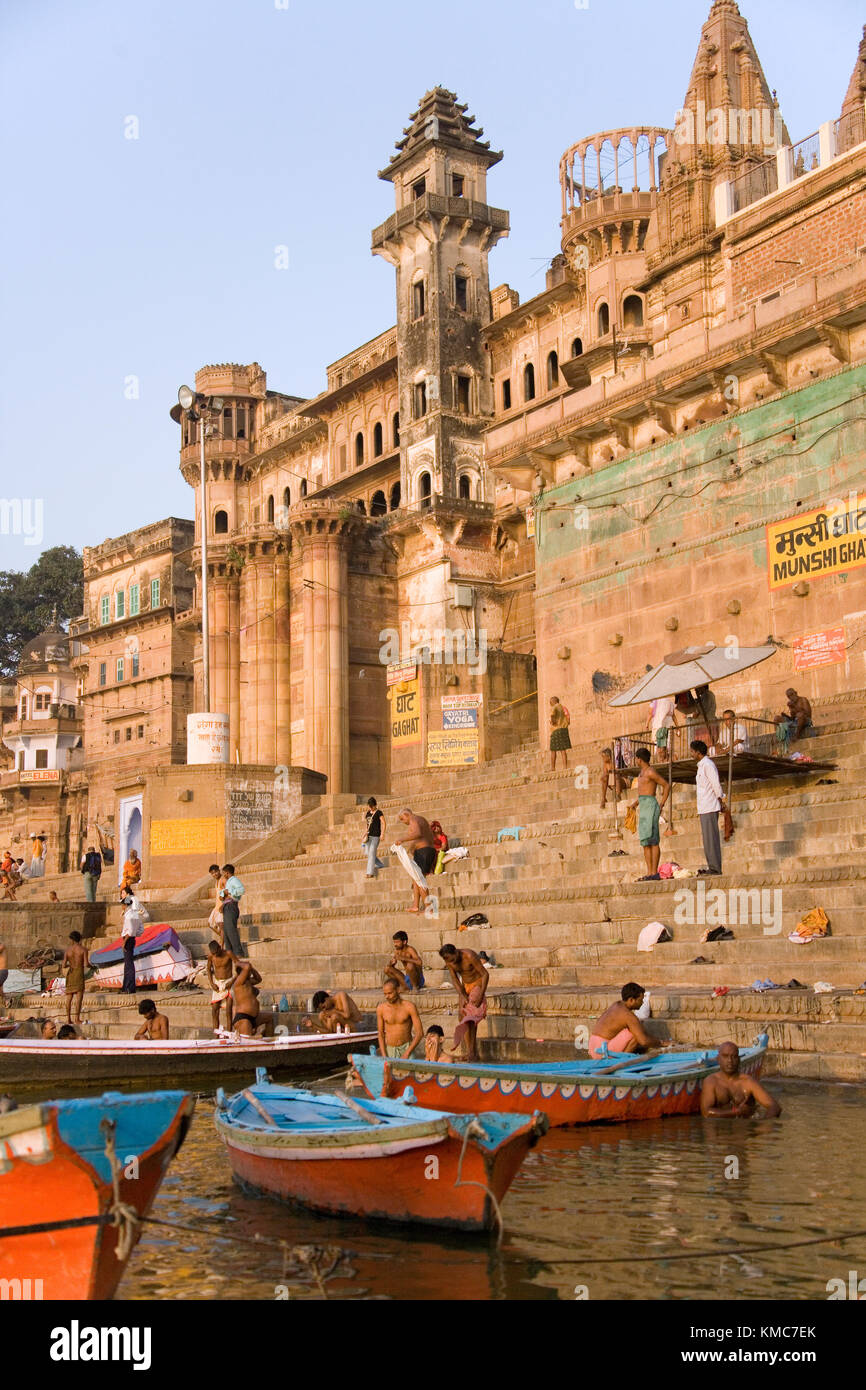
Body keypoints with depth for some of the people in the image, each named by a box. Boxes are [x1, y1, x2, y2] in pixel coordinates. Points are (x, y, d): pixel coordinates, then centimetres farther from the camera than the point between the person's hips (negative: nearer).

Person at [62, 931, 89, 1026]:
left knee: (69, 997, 12)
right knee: (79, 997, -3)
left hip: (70, 973, 4)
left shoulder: (68, 949, 2)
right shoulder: (83, 949, -6)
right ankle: (77, 1018, -9)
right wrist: (90, 966, 9)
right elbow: (86, 964, -14)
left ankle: (68, 1018, 12)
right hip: (79, 974, -4)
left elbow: (63, 966, 0)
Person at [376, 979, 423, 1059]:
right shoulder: (381, 1008, -4)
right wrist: (384, 1056, -6)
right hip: (389, 1050, 2)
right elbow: (381, 1034, 4)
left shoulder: (409, 1006, -10)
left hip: (406, 1048, -2)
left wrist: (406, 1054, -14)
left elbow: (420, 1033, -9)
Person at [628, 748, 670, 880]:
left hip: (650, 805, -10)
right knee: (645, 842, 6)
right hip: (643, 807, 10)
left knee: (652, 840, -10)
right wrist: (636, 802, 18)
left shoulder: (650, 772, -10)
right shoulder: (642, 772, 19)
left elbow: (666, 786, -10)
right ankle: (649, 873, 6)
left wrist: (661, 805, -12)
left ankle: (655, 873, -12)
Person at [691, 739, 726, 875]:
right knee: (707, 837, 10)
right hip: (704, 808, 10)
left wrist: (720, 801, -9)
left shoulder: (707, 764, -11)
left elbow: (716, 784, -14)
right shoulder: (702, 765, 19)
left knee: (711, 837, -9)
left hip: (710, 807, -10)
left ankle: (715, 867, -8)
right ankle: (712, 867, 13)